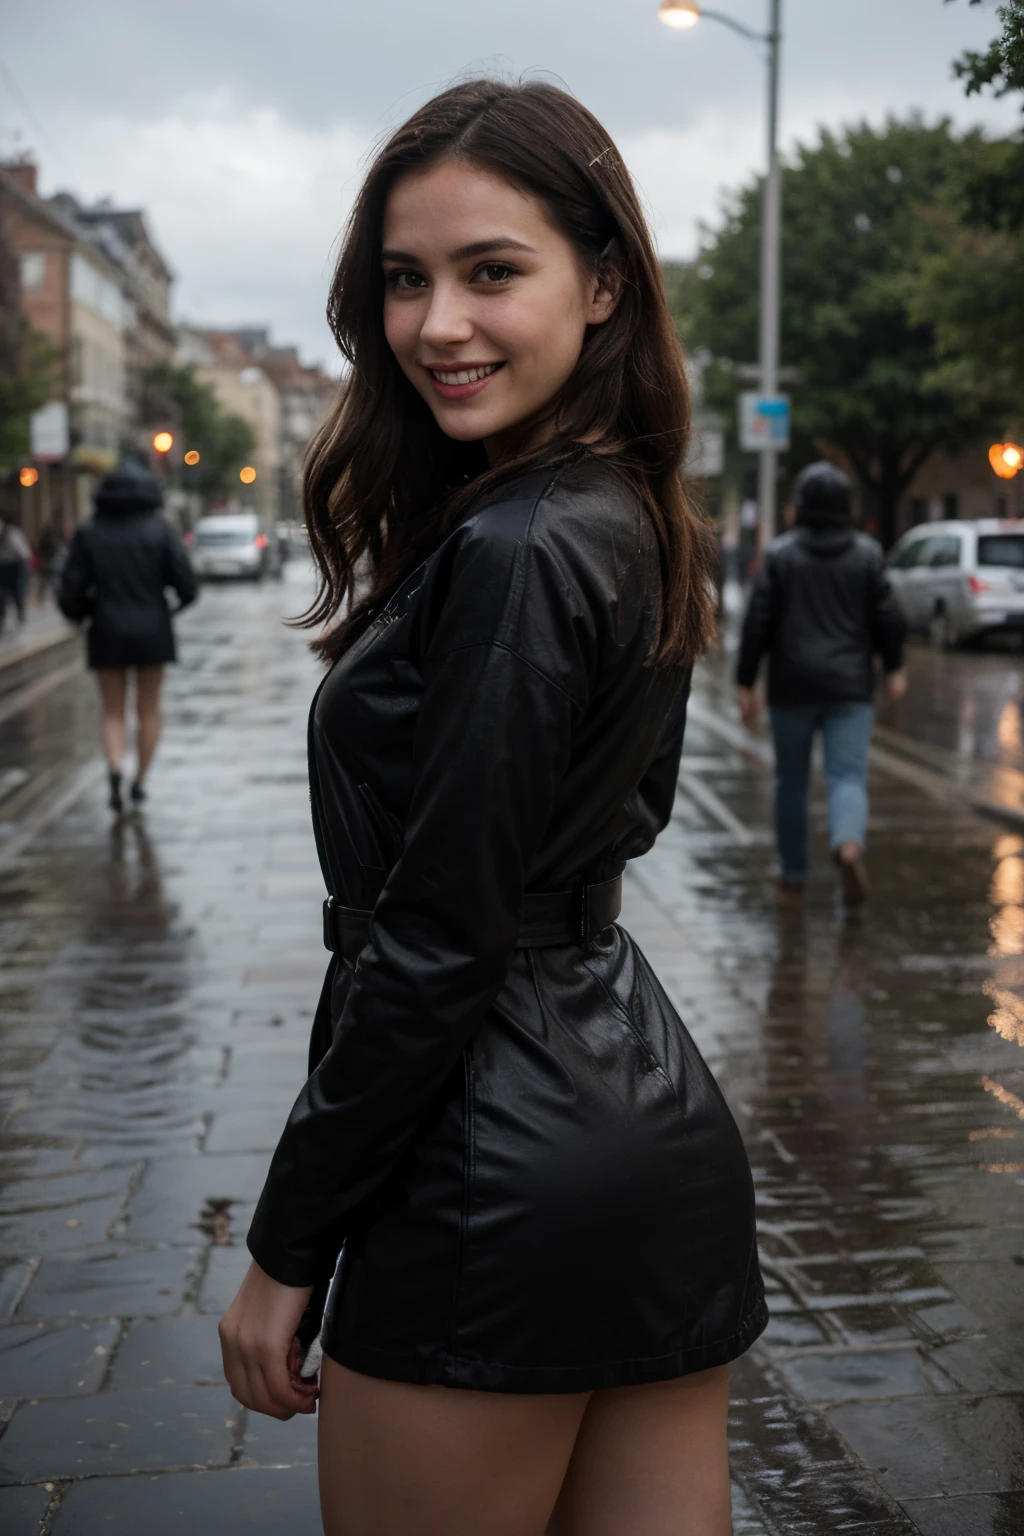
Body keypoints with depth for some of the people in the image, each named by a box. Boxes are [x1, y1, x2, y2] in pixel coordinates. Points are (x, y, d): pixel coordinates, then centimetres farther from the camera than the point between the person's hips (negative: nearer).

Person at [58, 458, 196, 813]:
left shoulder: (88, 535, -4)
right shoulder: (160, 531, -5)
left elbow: (70, 593, -6)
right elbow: (186, 586, -10)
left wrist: (81, 614, 15)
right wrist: (176, 605, 12)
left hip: (108, 635, 0)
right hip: (153, 632, 0)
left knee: (113, 712, 11)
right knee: (149, 710, 14)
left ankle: (115, 767, -14)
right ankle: (140, 781, 15)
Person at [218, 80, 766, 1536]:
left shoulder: (512, 554, -19)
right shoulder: (637, 521, 9)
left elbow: (436, 943, -19)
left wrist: (287, 1248, -10)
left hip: (504, 1179, -9)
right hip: (663, 1125, 9)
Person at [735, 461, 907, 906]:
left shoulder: (781, 554, -2)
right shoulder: (867, 553, 1)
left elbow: (758, 623, -5)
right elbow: (886, 617, 1)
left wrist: (745, 683, 0)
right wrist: (894, 668, 15)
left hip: (792, 686, 0)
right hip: (851, 686, 0)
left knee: (791, 782, 12)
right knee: (848, 776, -3)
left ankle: (792, 877, 20)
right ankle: (849, 844, -33)